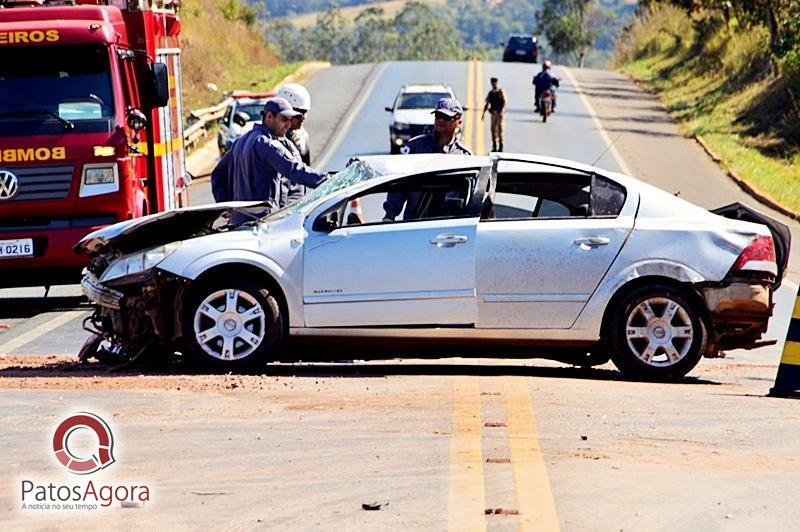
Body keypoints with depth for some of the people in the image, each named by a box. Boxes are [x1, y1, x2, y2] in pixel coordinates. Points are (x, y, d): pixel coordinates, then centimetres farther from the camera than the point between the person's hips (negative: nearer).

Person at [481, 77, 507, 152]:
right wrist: (483, 113, 11)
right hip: (493, 113, 6)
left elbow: (504, 102, -12)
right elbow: (487, 104, 18)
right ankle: (494, 146, 12)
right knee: (493, 129, 5)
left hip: (499, 113, -6)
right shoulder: (490, 93, 14)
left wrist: (502, 111, -24)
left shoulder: (501, 92, -3)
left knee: (499, 128, -7)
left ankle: (500, 146, -1)